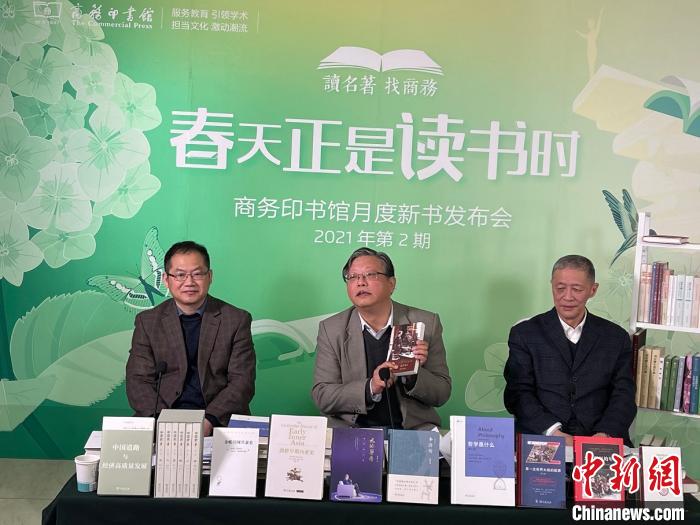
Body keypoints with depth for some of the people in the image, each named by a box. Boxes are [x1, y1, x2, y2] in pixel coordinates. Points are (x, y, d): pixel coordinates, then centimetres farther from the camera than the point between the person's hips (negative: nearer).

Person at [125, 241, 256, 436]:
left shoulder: (236, 320, 5)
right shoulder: (147, 322, 9)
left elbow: (242, 382, -1)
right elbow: (138, 381, 4)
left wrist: (209, 420, -16)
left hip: (220, 419, 0)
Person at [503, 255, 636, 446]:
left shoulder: (616, 337, 12)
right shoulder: (524, 334, 7)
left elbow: (623, 396, 5)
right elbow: (518, 393, -1)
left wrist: (604, 435, -14)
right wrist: (553, 432, -17)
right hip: (540, 441, -2)